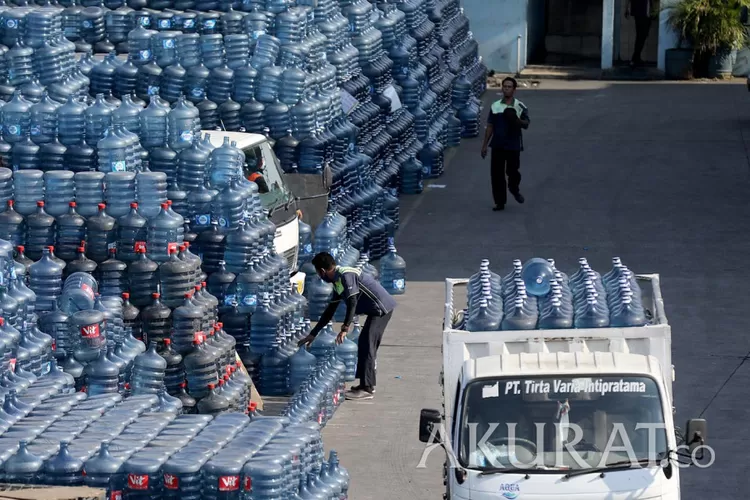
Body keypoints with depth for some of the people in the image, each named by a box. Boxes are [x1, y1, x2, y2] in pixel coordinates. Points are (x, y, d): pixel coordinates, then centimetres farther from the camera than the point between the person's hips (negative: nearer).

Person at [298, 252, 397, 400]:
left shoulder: (345, 275, -17)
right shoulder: (337, 281, 14)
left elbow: (352, 302, -27)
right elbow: (330, 311, 21)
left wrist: (345, 329, -32)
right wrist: (312, 335, 23)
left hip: (381, 308, -10)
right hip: (377, 309, 10)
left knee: (366, 345, -12)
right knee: (366, 344, 16)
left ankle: (366, 389, -12)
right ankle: (368, 384, 24)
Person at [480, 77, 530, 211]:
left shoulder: (520, 107, 1)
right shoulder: (495, 106, 8)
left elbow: (526, 124, -7)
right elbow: (490, 126, 11)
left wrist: (517, 120, -28)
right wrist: (485, 145, 9)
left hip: (513, 145, -2)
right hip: (497, 145, 2)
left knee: (513, 171, 0)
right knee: (496, 174, -1)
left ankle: (514, 190, 34)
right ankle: (500, 202, 8)